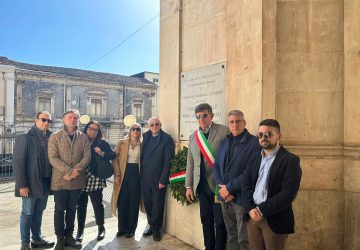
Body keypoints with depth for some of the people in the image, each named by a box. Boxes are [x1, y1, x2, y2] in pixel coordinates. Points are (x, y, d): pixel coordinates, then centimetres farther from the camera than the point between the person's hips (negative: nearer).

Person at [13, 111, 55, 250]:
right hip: (31, 183, -5)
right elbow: (18, 163, -13)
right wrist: (22, 185, -16)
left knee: (39, 212, 18)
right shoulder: (25, 138, -10)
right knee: (27, 213, 7)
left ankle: (37, 239, 32)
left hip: (45, 183, 5)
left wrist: (51, 181, 0)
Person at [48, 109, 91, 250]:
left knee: (72, 209, 14)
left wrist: (75, 171, -16)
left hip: (77, 180, 3)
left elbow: (87, 156, -2)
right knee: (60, 210, 7)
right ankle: (60, 239, 21)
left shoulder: (83, 137, 6)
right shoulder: (55, 137, -2)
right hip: (60, 180, -2)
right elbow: (53, 158, -11)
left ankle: (69, 236, 28)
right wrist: (69, 171, -20)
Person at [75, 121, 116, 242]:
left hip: (95, 179, -1)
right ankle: (80, 230, 24)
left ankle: (101, 228, 24)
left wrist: (102, 153, -18)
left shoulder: (102, 143, 3)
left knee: (97, 204, 6)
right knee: (81, 205, 10)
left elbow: (113, 155, -3)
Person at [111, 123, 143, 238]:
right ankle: (121, 228, 21)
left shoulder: (142, 145, 4)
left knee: (133, 202, 6)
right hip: (123, 173, 0)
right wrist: (117, 174, -7)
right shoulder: (121, 143, 2)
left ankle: (131, 229, 20)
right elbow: (115, 159, 0)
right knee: (122, 201, 5)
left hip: (136, 174, 0)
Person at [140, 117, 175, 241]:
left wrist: (163, 180, -14)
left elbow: (168, 161, -11)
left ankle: (156, 228, 22)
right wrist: (141, 174, 5)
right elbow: (142, 156, 11)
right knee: (147, 203, 12)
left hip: (158, 178, -4)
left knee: (157, 204, 6)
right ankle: (151, 225, 29)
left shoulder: (167, 139, -7)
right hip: (145, 177, 5)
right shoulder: (145, 137, 9)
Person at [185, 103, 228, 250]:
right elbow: (190, 163, 13)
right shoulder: (193, 137, 11)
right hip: (201, 186, 5)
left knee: (220, 221, 5)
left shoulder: (224, 131, -6)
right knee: (206, 220, 15)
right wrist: (188, 186, 10)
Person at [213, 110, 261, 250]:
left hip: (242, 198, -6)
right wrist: (221, 187, -7)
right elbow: (216, 166, 9)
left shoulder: (254, 143, -11)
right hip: (225, 198, 6)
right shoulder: (225, 142, 11)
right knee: (231, 236, 18)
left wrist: (229, 188, -14)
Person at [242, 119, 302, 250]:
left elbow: (287, 194, -17)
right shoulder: (254, 158, 9)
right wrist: (250, 209, -10)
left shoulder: (290, 160, -9)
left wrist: (262, 210, -16)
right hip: (253, 216, 5)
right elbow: (245, 185, 6)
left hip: (275, 219, -5)